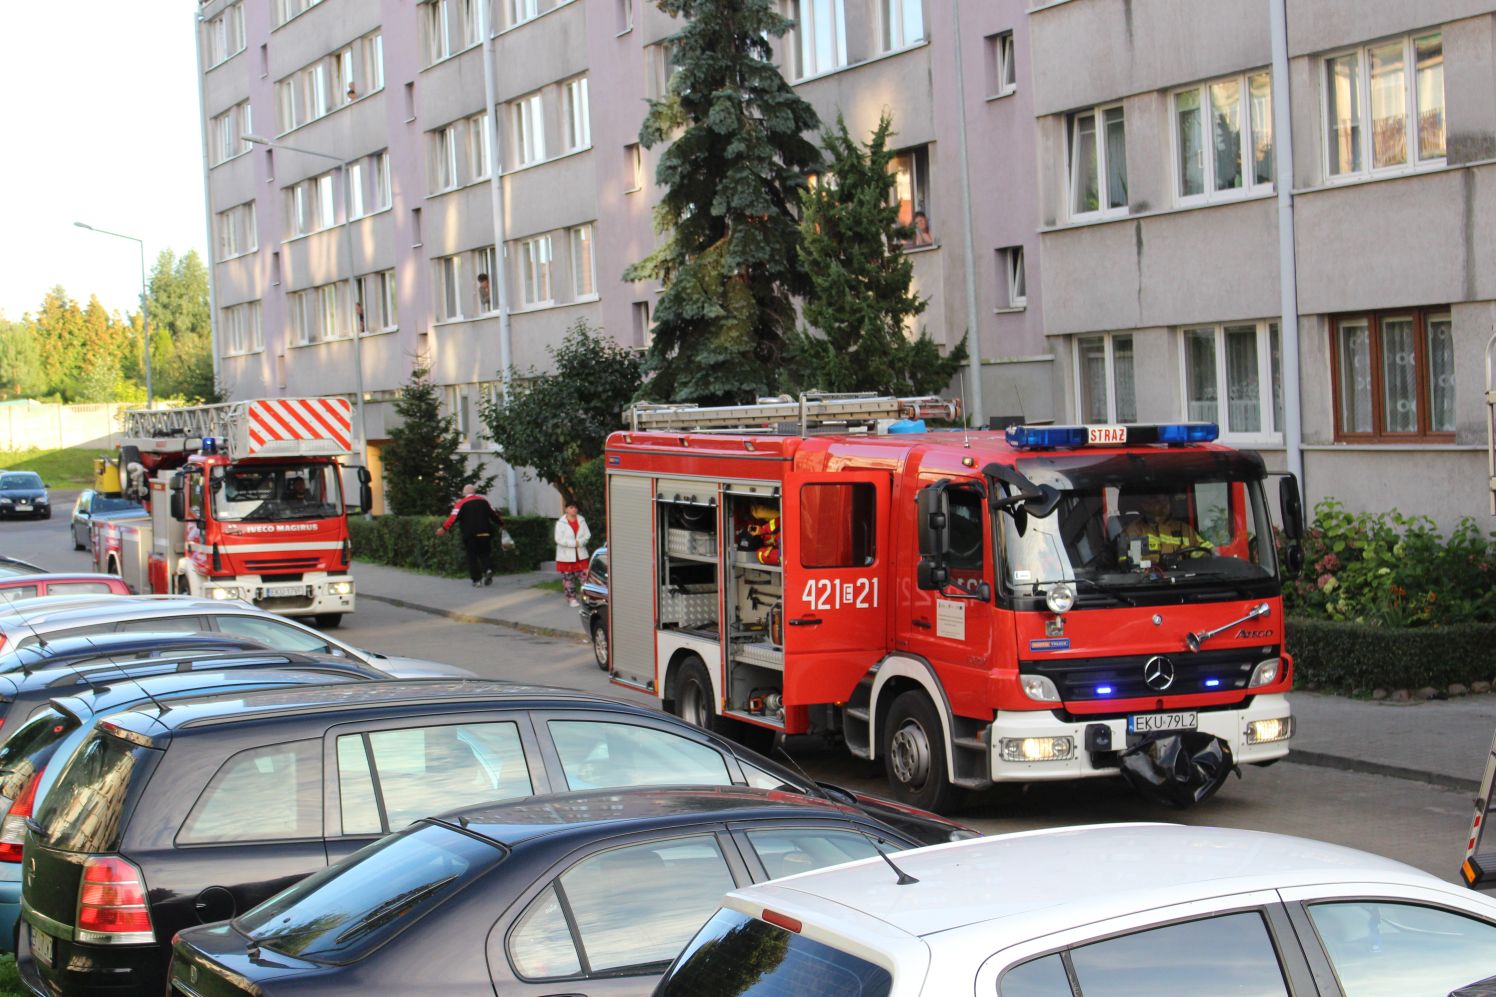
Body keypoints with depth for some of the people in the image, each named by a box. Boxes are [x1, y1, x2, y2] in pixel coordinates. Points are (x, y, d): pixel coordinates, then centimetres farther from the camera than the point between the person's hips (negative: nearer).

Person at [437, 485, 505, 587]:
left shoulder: (461, 503, -1)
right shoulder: (483, 500, 9)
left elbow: (454, 517, -11)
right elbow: (493, 514, 13)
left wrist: (444, 528, -12)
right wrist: (501, 524, 26)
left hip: (470, 535, -3)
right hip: (484, 534, 3)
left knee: (472, 557, 5)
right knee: (485, 554, 14)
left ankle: (477, 579, -1)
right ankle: (488, 569, -13)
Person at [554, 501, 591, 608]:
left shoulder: (581, 521, 6)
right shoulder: (560, 523, -7)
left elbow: (587, 535, 3)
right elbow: (559, 539, -13)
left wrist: (580, 542, -16)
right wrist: (574, 543, -18)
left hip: (580, 555, 3)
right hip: (566, 556, -3)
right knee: (568, 578, 1)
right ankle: (571, 599, 9)